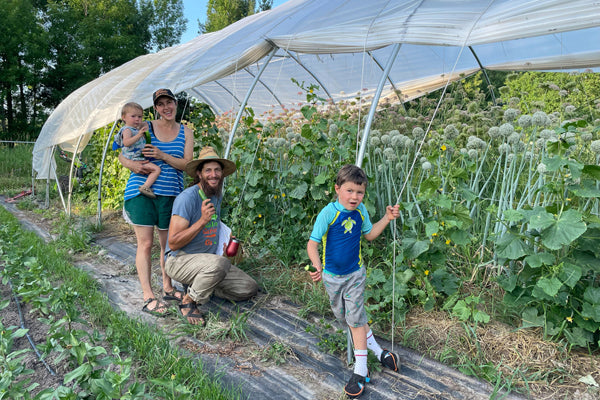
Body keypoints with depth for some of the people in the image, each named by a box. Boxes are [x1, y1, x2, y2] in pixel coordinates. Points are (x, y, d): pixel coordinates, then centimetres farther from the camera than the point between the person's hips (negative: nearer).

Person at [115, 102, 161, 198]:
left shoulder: (136, 130, 20)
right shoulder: (127, 130, -11)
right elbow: (126, 143, -31)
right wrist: (139, 135, -39)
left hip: (140, 159, 10)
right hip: (135, 160, -10)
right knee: (157, 169, -22)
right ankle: (145, 187, -30)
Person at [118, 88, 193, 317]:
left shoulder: (185, 132, 8)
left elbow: (187, 164, -2)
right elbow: (122, 155, 6)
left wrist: (162, 156, -16)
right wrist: (132, 165, -16)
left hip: (170, 195, 2)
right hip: (141, 191, -2)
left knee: (168, 244, 10)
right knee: (145, 243, -2)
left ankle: (167, 289, 27)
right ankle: (148, 298, 3)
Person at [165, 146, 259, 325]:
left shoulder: (217, 196, 7)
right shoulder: (187, 198, -19)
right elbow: (173, 243, -22)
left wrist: (226, 244, 11)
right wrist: (202, 221, -29)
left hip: (206, 259, 8)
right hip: (179, 260, -8)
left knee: (249, 288, -1)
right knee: (219, 263, -38)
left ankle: (199, 286, 13)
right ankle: (188, 302, -13)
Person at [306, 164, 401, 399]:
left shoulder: (361, 211, -7)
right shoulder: (328, 213, -22)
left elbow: (369, 234, 11)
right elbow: (312, 244, -23)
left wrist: (387, 218, 1)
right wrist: (317, 266, -41)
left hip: (355, 274, 1)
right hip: (332, 276, -1)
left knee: (355, 319, 0)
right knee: (344, 317, 14)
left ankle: (360, 371, 12)